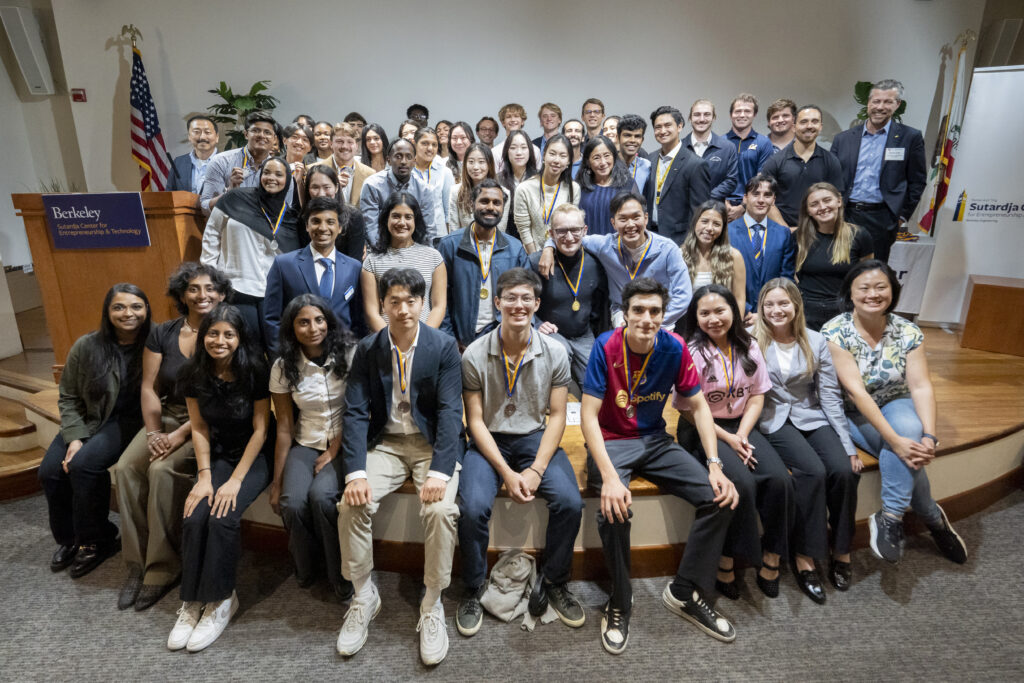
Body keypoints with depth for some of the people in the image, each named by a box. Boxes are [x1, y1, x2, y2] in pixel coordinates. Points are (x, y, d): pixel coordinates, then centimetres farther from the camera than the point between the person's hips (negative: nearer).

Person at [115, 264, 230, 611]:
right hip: (166, 414, 5)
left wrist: (181, 435, -18)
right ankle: (137, 564, -4)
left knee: (163, 470, -26)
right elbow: (149, 388, 5)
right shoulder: (161, 334, 8)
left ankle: (163, 568, -10)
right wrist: (153, 432, -9)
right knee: (126, 467, -17)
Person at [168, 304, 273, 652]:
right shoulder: (194, 373, -5)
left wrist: (236, 480, -16)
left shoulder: (255, 370, -17)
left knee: (223, 517, -24)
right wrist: (204, 476, -8)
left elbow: (260, 428, -13)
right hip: (218, 455, 4)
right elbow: (199, 427, 1)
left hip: (254, 456, -4)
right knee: (193, 517, -18)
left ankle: (220, 601, -4)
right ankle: (193, 601, 2)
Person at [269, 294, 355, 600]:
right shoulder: (284, 367, 0)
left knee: (321, 496, -28)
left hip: (344, 445, -2)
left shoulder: (350, 355, -8)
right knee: (292, 502, -22)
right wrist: (276, 482, 1)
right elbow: (284, 428, 1)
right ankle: (306, 571, 8)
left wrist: (333, 452, -11)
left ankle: (341, 575, -5)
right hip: (306, 445, 3)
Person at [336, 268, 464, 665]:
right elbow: (356, 412, -5)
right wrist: (356, 472, -18)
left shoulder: (444, 347, -7)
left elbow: (450, 411, -13)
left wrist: (439, 472, -24)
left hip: (433, 442, -2)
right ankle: (363, 596, 7)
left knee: (440, 510, -27)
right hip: (386, 442, 3)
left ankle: (432, 607, -3)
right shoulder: (367, 350, 1)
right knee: (352, 503, -19)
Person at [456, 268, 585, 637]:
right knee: (472, 507, -25)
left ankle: (554, 583, 7)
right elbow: (475, 421, -7)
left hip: (536, 438, 2)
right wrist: (506, 473, -16)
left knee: (570, 502, -21)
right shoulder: (475, 355, -8)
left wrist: (536, 469, -14)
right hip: (489, 441, -1)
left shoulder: (555, 353, -3)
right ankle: (473, 590, 4)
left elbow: (556, 416, -2)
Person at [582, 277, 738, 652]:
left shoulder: (674, 348, -7)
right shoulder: (606, 347, -17)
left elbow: (699, 408, 1)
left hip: (655, 440, 4)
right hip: (610, 441, -4)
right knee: (614, 509, -31)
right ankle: (619, 604, -3)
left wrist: (715, 466, -11)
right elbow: (589, 415, -20)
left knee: (721, 497, -13)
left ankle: (685, 592, 7)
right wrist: (609, 476, -31)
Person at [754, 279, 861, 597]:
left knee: (844, 470, -21)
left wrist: (849, 446, -2)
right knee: (812, 471, -27)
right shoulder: (751, 341, -1)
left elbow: (830, 395, 4)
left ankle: (842, 551, 0)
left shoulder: (816, 342, 6)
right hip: (773, 419, -3)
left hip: (811, 416, 3)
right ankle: (805, 556, -13)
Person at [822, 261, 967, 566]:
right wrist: (896, 440, -32)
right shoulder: (834, 332, -18)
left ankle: (889, 518, -22)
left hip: (895, 404, 3)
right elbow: (856, 391, -24)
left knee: (908, 428, -32)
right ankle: (932, 516, -8)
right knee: (904, 449, -29)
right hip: (852, 414, -2)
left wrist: (929, 436, -29)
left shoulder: (908, 332, -6)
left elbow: (921, 387, -12)